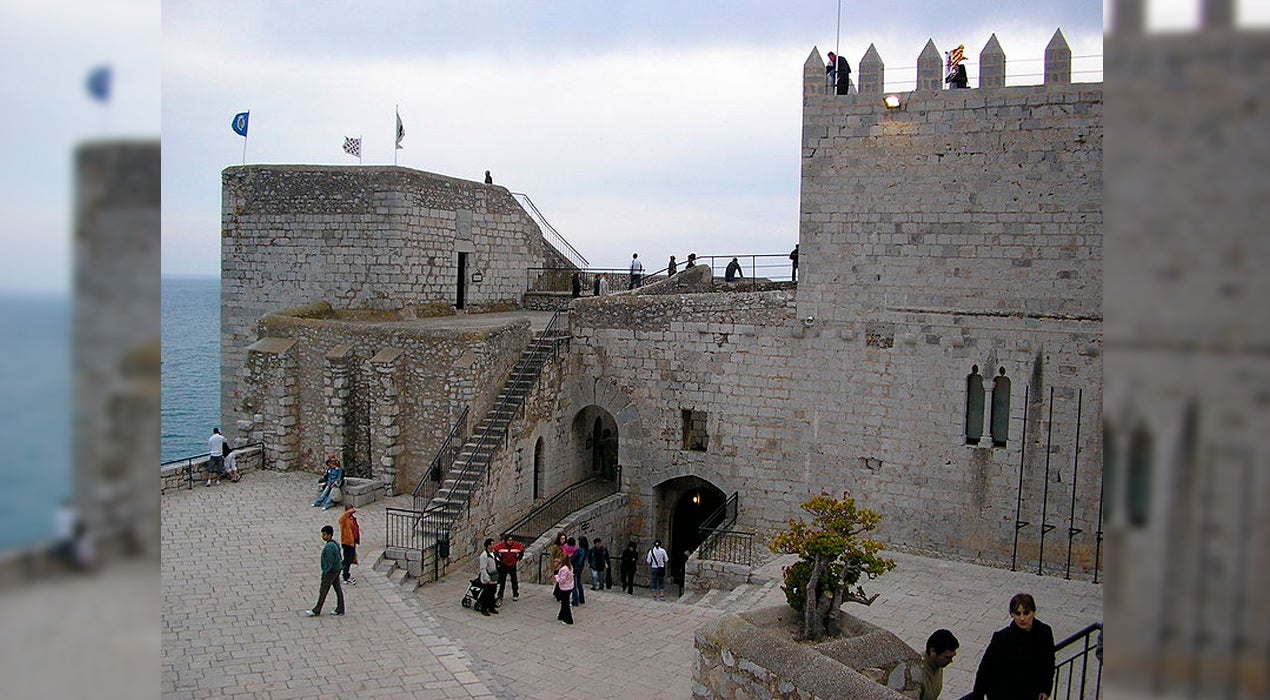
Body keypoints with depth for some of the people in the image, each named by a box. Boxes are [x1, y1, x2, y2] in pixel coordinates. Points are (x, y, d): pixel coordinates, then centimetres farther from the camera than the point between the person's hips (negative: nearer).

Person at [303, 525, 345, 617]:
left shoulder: (328, 547, -24)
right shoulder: (335, 544, 6)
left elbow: (329, 562, -24)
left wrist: (325, 572, -16)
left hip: (330, 571, -9)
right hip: (337, 570, 9)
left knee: (323, 591, 2)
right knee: (338, 589, 12)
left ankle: (316, 611, 11)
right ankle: (340, 609, 18)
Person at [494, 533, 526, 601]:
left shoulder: (516, 545, -12)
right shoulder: (501, 546, -17)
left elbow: (522, 549, 6)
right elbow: (495, 550, -3)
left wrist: (518, 558, 4)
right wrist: (499, 559, -2)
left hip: (512, 565, 1)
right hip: (503, 566, 0)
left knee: (514, 581, 3)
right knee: (502, 581, 5)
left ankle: (515, 595, 13)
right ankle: (500, 595, 14)